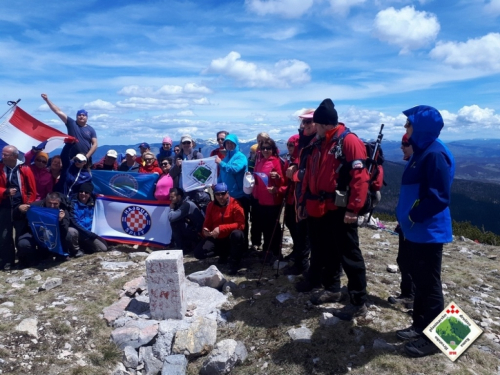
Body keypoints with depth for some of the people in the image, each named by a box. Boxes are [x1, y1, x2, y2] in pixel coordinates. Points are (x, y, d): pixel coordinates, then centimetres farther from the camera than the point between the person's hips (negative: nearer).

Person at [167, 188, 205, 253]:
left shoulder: (187, 204, -20)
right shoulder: (181, 204, 10)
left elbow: (171, 218, -27)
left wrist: (171, 208, -7)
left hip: (199, 232, -10)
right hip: (193, 229, 10)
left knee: (174, 223, -17)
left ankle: (182, 248, -6)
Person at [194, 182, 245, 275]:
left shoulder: (235, 204, -14)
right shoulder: (211, 206, 1)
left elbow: (240, 224, -24)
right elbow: (207, 224, 9)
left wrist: (221, 228, -31)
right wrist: (205, 230, -16)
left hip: (232, 238, -4)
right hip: (216, 238, 5)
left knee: (237, 234, -39)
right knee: (198, 252, -15)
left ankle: (234, 263, -17)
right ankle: (224, 253, 12)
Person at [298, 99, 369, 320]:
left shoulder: (349, 141, -11)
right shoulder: (317, 143, 14)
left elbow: (360, 176, -18)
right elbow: (309, 175, 18)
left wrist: (353, 208, -22)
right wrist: (304, 201, 17)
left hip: (340, 209, -8)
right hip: (319, 208, 8)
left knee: (349, 255, -1)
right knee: (327, 251, 18)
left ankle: (359, 302, 10)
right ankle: (332, 289, 34)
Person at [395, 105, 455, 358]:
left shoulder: (435, 154, -18)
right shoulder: (421, 152, 13)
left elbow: (439, 196, -23)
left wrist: (413, 216, -15)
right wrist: (406, 217, 12)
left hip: (429, 231, -10)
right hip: (417, 230, 10)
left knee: (429, 283, 1)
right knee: (419, 280, 17)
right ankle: (420, 327, 31)